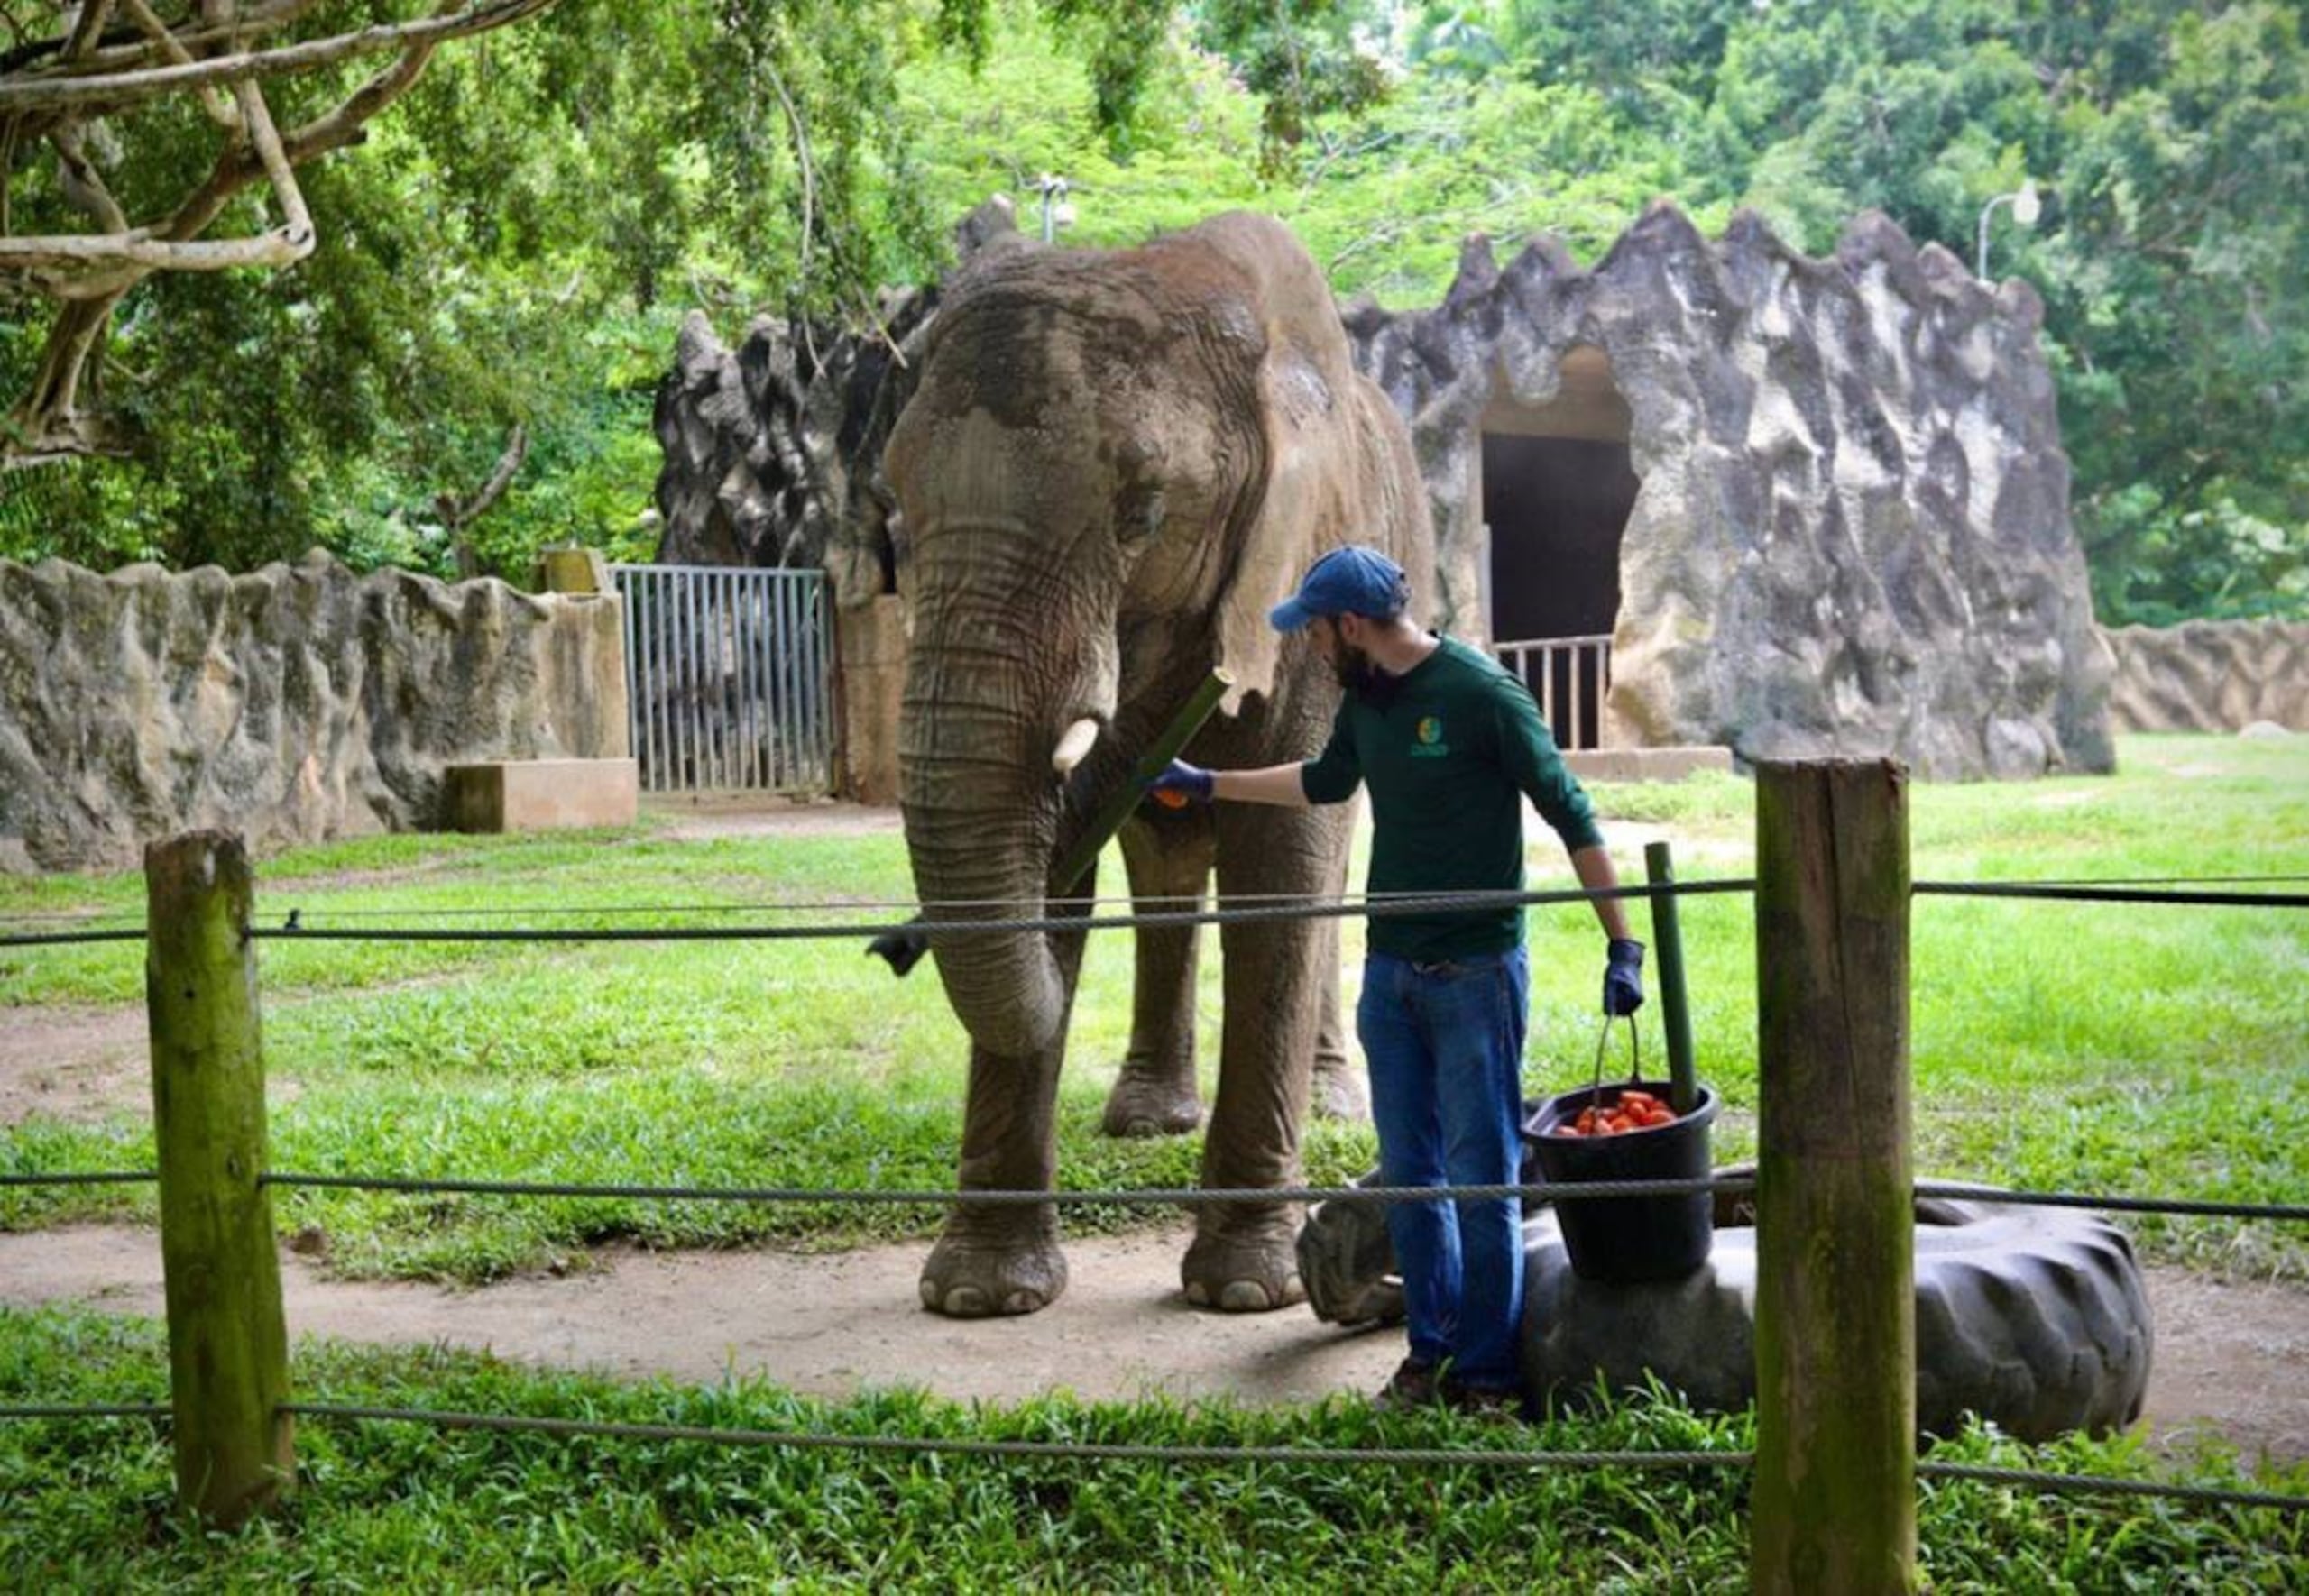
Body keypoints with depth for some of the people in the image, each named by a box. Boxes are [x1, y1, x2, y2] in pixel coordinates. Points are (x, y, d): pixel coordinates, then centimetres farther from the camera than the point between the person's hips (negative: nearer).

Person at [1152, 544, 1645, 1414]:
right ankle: (1429, 1351, 23)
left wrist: (1621, 945, -15)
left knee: (1480, 1175, -2)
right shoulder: (1365, 697, 9)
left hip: (1476, 973, -7)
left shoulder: (1482, 692, -14)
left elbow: (1570, 816, -12)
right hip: (1390, 971, 7)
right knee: (1408, 1172, 11)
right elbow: (1327, 781, 30)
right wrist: (1210, 785, 37)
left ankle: (1487, 1374, 7)